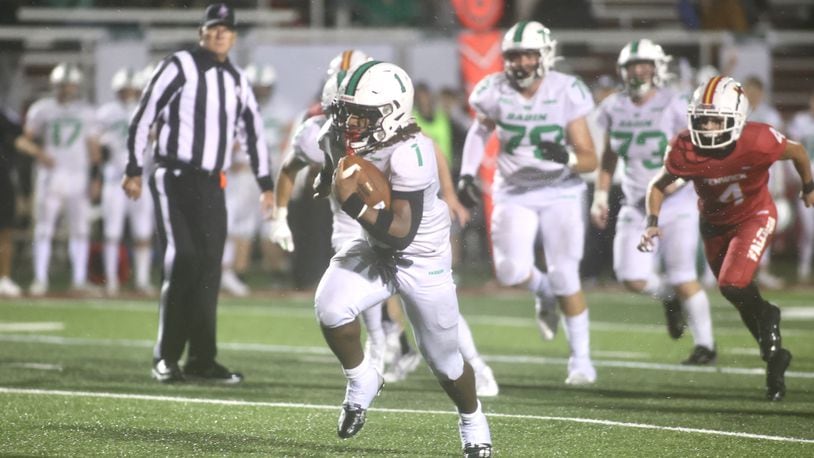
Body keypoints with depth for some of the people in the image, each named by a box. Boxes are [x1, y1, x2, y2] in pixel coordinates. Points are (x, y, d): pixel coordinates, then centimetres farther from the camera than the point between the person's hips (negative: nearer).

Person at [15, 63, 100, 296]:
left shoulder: (86, 111, 9)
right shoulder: (41, 110, 2)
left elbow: (93, 146, 12)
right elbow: (23, 140, 3)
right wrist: (38, 152, -16)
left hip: (78, 174, 2)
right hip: (51, 173, -2)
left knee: (81, 229, 3)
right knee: (44, 228, -5)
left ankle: (79, 280, 9)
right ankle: (40, 279, -1)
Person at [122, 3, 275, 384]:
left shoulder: (237, 80, 15)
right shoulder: (179, 67, -3)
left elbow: (254, 132, 22)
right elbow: (144, 116, -5)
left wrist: (265, 185, 17)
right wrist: (134, 170, -9)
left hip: (211, 185, 6)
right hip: (174, 178, -6)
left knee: (208, 267, 3)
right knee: (182, 260, -14)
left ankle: (201, 360, 7)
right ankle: (166, 358, -9)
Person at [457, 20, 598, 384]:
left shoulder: (565, 92, -16)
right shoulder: (496, 92, -10)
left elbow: (590, 159, -14)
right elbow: (481, 129, 13)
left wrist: (567, 158, -35)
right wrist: (467, 174, 4)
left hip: (560, 193, -2)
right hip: (514, 194, 2)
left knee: (565, 277, -6)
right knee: (512, 271, -15)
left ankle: (581, 359, 9)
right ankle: (544, 292, 23)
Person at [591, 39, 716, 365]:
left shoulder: (673, 106, -11)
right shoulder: (614, 109, 3)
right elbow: (609, 158, 15)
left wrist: (671, 182, -19)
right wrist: (600, 196, 11)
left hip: (676, 206, -4)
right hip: (636, 207, 4)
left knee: (683, 278, -6)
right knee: (633, 279, -8)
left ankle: (705, 345, 9)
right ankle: (669, 297, 26)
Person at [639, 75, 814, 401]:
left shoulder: (759, 143, -32)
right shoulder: (685, 152, -26)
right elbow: (658, 186, -5)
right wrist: (653, 222, -22)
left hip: (755, 216, -3)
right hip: (715, 223, 3)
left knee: (734, 285, -23)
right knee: (738, 294, 12)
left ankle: (767, 317, 10)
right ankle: (775, 356, 32)